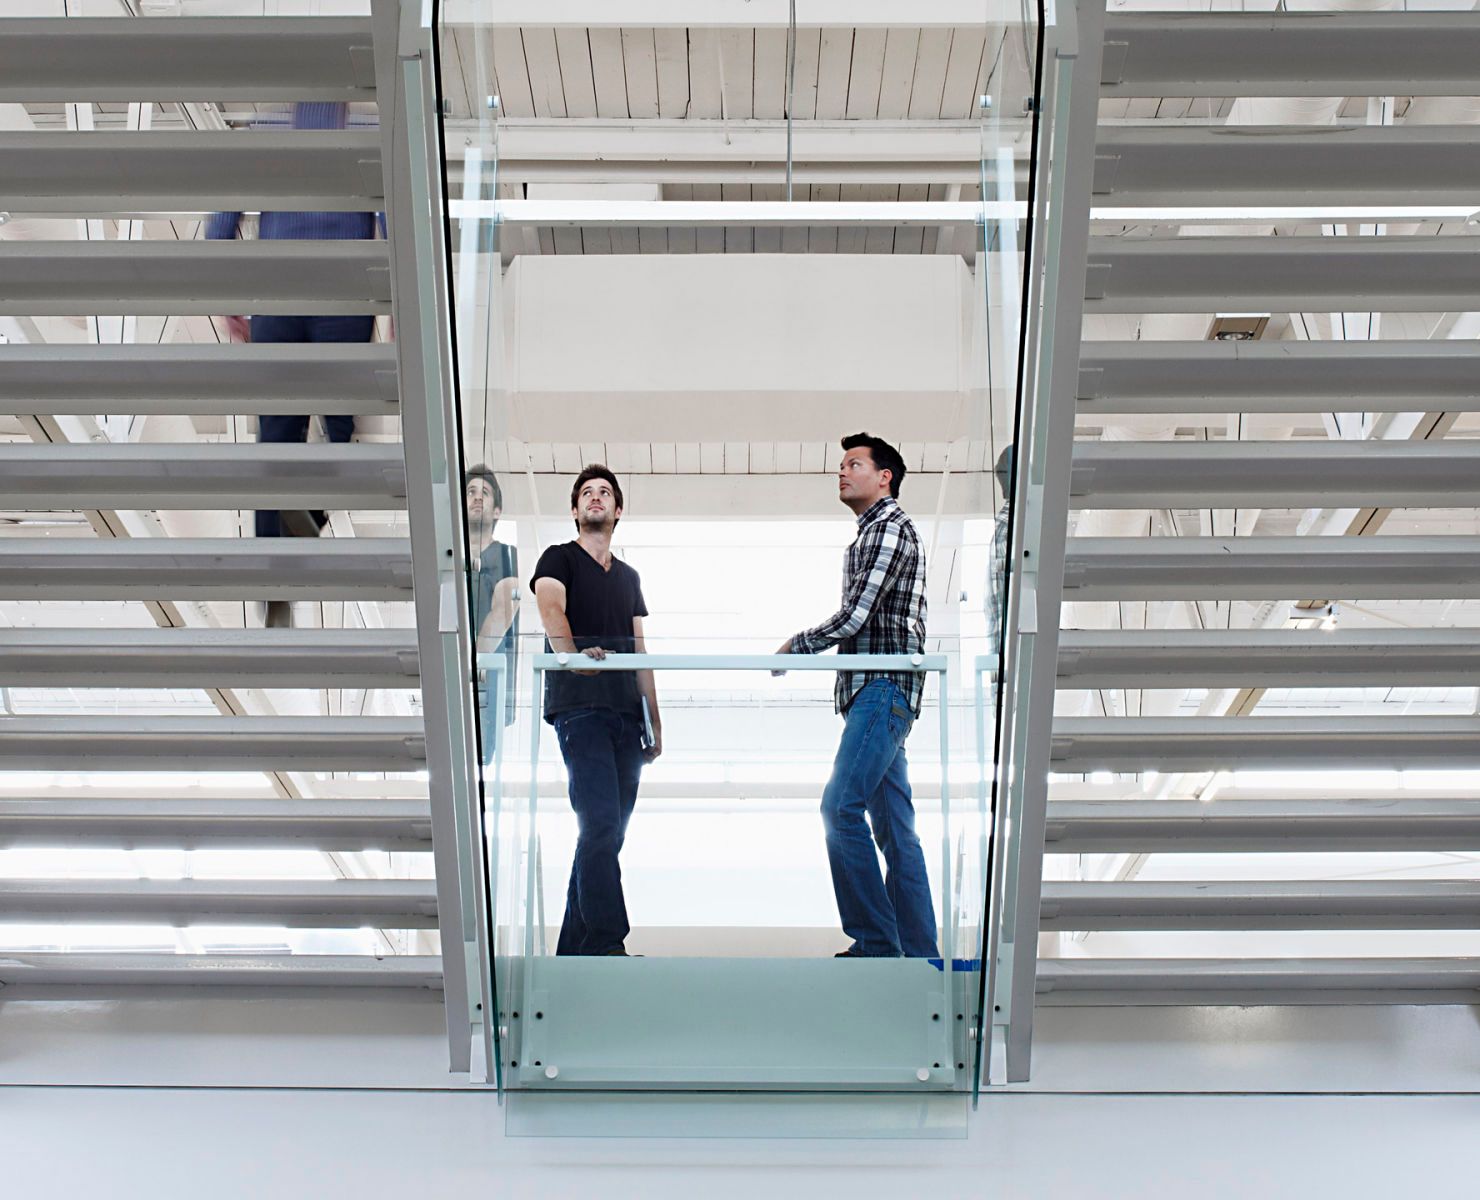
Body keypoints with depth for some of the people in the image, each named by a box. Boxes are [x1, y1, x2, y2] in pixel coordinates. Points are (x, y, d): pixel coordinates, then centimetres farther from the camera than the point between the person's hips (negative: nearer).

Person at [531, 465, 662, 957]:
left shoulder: (629, 577, 23)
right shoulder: (559, 558, 6)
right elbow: (551, 608, -15)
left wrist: (654, 720, 14)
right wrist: (571, 654, -36)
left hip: (625, 713, 6)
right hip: (579, 708, -6)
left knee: (606, 831, 4)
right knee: (599, 824, -17)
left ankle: (575, 946, 10)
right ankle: (607, 944, -18)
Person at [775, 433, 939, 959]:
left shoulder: (890, 525, -6)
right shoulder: (871, 533, 25)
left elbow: (854, 617, -14)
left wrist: (795, 645, -2)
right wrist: (802, 648, 19)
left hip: (885, 687, -10)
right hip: (874, 691, 10)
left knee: (841, 807, -16)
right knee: (893, 825, 7)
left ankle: (875, 941, -13)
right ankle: (918, 951, 10)